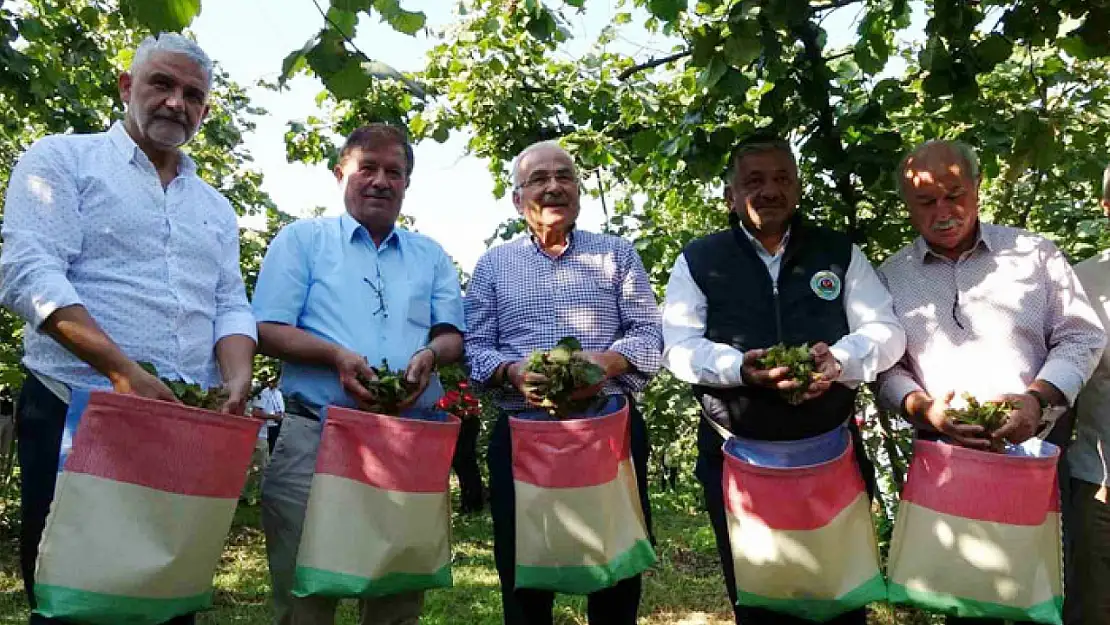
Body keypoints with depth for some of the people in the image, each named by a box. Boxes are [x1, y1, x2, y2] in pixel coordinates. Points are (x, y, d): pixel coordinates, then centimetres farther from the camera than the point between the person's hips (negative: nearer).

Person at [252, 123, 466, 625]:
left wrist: (430, 354, -11)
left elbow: (453, 335, 13)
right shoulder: (301, 239, 9)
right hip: (316, 436, -2)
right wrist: (335, 355, -16)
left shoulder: (431, 256, 18)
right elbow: (267, 331, 1)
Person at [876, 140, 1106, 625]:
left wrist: (1036, 398, -13)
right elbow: (881, 366, 3)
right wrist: (922, 407, -16)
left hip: (1036, 446, 0)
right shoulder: (890, 277, 4)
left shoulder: (1032, 252, 3)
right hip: (942, 457, 1)